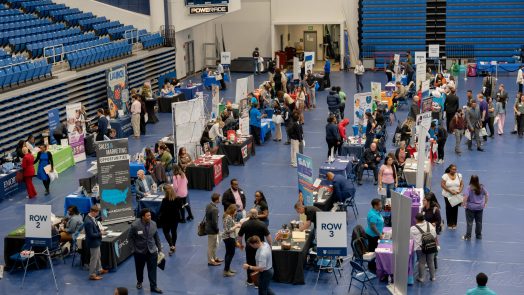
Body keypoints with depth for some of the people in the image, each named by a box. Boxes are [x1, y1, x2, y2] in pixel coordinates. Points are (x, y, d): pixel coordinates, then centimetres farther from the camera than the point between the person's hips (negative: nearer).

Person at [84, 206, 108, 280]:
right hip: (93, 243, -10)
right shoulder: (89, 222, -32)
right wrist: (100, 233, -19)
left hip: (96, 241, 10)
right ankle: (92, 275, 19)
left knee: (98, 256, 26)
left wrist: (100, 231, 1)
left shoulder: (92, 218, -2)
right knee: (94, 259, 5)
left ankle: (99, 270, 45)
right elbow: (91, 235, -28)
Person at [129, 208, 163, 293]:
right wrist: (134, 249, -7)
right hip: (139, 251, -1)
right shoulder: (135, 225, -17)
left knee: (152, 269, -1)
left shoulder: (153, 224, -6)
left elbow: (156, 237, 4)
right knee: (139, 268, 17)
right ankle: (139, 282, 41)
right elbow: (130, 237, -5)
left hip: (152, 250, 2)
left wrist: (159, 248, 7)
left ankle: (153, 286, 7)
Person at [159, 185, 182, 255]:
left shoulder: (165, 200, -24)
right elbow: (180, 208, 3)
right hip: (175, 218, 4)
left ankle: (171, 246, -3)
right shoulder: (178, 199, -9)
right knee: (174, 232, 18)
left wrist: (159, 216, 0)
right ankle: (173, 246, 29)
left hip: (166, 218, -4)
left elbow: (162, 210, -17)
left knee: (166, 232, 13)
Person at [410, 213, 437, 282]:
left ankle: (421, 278, 15)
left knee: (421, 262, 7)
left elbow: (410, 238, 2)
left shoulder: (413, 228, -10)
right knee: (431, 262, 15)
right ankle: (432, 277, 26)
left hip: (420, 248, -4)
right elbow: (434, 235, 7)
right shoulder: (429, 225, 1)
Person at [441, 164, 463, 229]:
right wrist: (450, 191, -20)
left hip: (457, 196, 2)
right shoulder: (445, 176, -10)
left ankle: (454, 224, 19)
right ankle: (449, 224, 19)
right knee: (449, 209, 6)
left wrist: (460, 190, -15)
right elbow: (442, 185, -13)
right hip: (447, 195, -2)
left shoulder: (459, 175, 1)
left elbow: (462, 184, 4)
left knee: (455, 209, 6)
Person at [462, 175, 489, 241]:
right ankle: (478, 235, 28)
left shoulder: (469, 188, -18)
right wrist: (485, 203, 15)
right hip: (480, 207, 4)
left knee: (469, 222, 4)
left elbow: (466, 196, -29)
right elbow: (487, 194, 4)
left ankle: (468, 236, 8)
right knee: (479, 222, 16)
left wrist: (464, 203, -16)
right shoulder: (482, 187, -4)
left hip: (470, 208, -4)